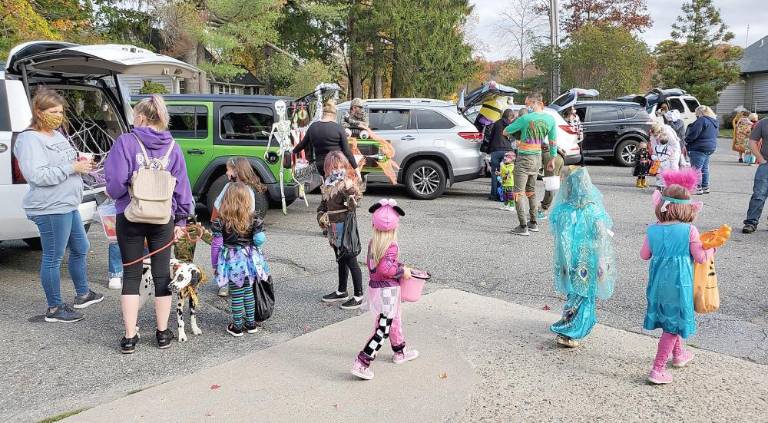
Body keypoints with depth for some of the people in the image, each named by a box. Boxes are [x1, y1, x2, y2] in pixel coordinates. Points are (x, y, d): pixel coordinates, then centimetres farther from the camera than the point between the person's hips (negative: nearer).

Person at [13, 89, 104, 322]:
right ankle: (54, 308, 12)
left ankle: (83, 294, 37)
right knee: (53, 258, 0)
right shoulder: (29, 140, -14)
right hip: (50, 209, -10)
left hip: (67, 205, 10)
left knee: (80, 248, 20)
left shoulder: (57, 135, 14)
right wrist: (73, 167, -21)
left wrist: (81, 163, 6)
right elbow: (37, 175, -24)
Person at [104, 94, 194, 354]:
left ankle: (129, 338, 12)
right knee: (162, 274, 12)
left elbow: (116, 182, -14)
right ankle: (163, 333, 19)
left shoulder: (126, 142, -8)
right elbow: (182, 186, 3)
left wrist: (118, 196, 9)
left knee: (131, 275, 8)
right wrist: (180, 220, 10)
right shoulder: (171, 146, 1)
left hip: (130, 217, -2)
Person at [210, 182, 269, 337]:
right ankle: (251, 323, 24)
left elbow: (216, 244, -7)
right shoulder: (254, 219, -7)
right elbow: (260, 240, -4)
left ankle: (237, 326, 16)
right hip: (250, 259, 2)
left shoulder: (221, 221, -11)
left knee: (236, 293, 7)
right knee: (248, 291, 16)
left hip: (232, 261, -2)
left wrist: (214, 264, 3)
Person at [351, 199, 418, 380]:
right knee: (382, 329, -2)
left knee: (394, 320, 26)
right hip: (388, 290, -8)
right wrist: (402, 271, -15)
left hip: (374, 287, 8)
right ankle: (361, 363, -4)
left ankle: (400, 351, 43)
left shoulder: (372, 243, 1)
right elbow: (386, 269, -30)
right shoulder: (392, 246, -22)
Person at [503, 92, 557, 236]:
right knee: (531, 191, 20)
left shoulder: (526, 118, -17)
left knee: (519, 193, -2)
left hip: (524, 159, -7)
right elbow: (553, 142, 10)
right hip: (537, 159, 7)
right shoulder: (550, 119, 2)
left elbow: (505, 131, -7)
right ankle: (533, 223, 27)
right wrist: (552, 160, 21)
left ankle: (523, 227, -7)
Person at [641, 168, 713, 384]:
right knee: (673, 325, 6)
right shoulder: (689, 230, -16)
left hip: (658, 282, 5)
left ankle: (678, 354, 48)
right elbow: (701, 258, -11)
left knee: (668, 317, 26)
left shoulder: (652, 230, -6)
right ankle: (657, 370, 4)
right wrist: (712, 248, 9)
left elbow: (644, 255, 5)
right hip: (679, 283, -4)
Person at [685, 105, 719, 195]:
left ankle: (697, 188, -6)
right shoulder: (714, 121, 16)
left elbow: (694, 134, -20)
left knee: (696, 168, -6)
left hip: (700, 148, -10)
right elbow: (716, 133, 24)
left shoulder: (702, 120, -16)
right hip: (711, 147, 10)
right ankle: (705, 187, 22)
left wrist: (686, 140, -1)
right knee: (704, 168, 17)